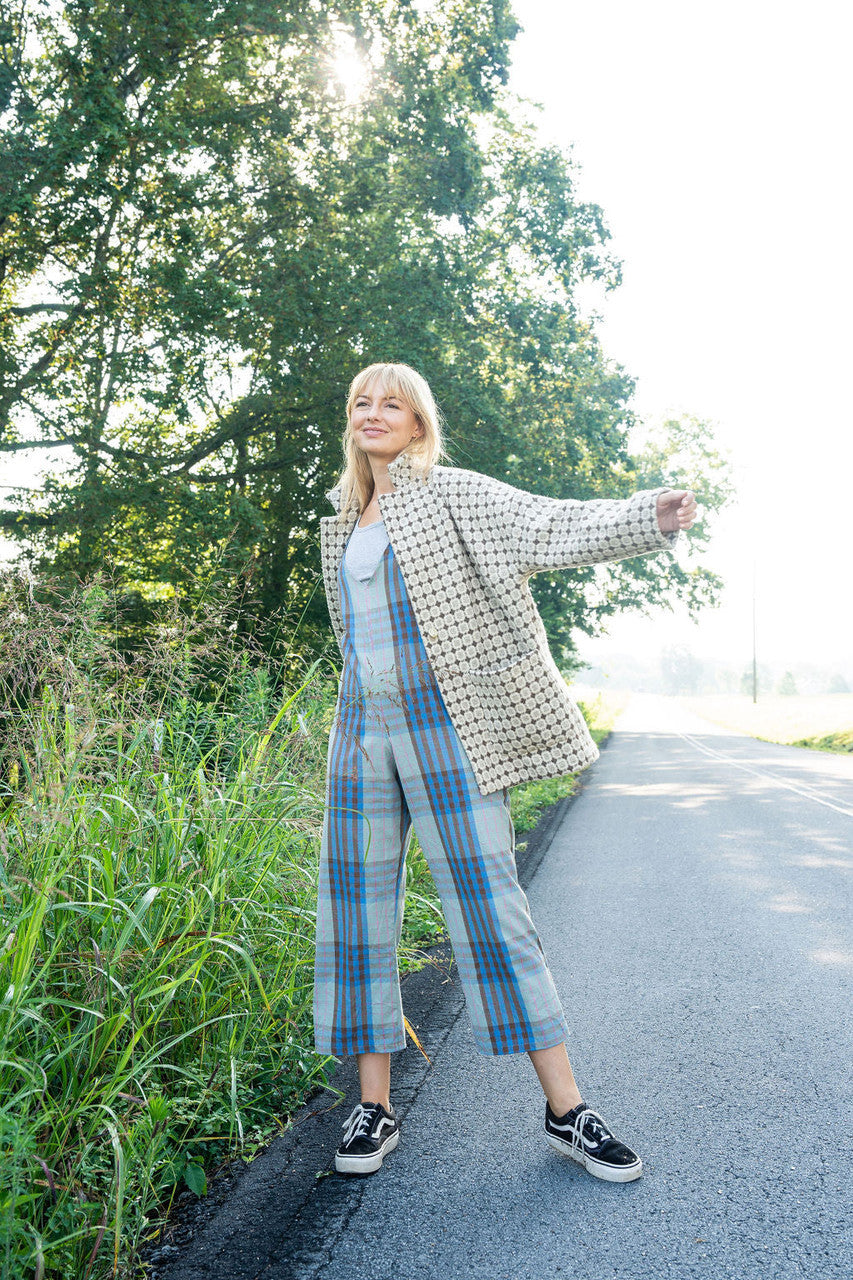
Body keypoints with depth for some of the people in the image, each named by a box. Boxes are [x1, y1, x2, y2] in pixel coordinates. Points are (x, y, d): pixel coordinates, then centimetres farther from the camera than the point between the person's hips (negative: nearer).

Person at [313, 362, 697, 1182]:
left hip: (442, 723, -6)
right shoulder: (341, 524, 18)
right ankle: (375, 1109, 16)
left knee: (489, 907, -6)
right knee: (359, 909, 4)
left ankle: (566, 1111, 5)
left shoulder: (451, 495, 1)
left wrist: (649, 517, -28)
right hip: (362, 729, 6)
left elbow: (552, 527, -13)